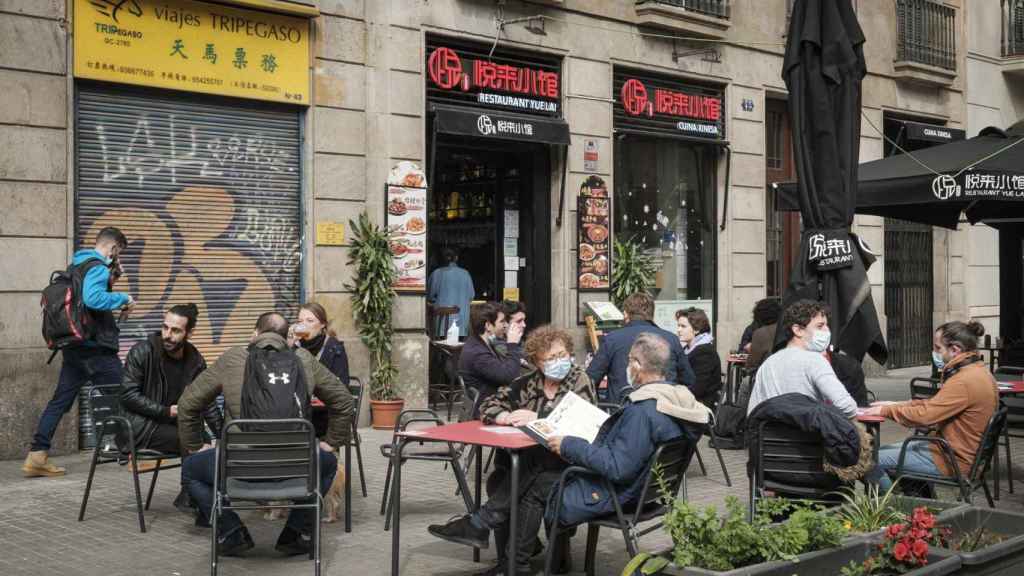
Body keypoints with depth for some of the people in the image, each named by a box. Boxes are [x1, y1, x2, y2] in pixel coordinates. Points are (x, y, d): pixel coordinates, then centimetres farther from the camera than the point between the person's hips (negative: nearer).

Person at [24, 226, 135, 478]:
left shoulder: (76, 265, 16)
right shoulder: (98, 267, -13)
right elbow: (93, 298, -30)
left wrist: (112, 275, 15)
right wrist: (123, 298, -18)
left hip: (74, 345, 9)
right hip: (95, 346, -8)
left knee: (60, 400, 8)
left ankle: (37, 456, 4)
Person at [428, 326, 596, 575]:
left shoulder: (580, 381, -2)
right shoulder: (529, 383, 10)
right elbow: (489, 407, 7)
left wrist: (536, 417, -23)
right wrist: (507, 417, -15)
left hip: (569, 461, -4)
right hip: (531, 463, 5)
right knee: (499, 479, -24)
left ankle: (478, 524, -23)